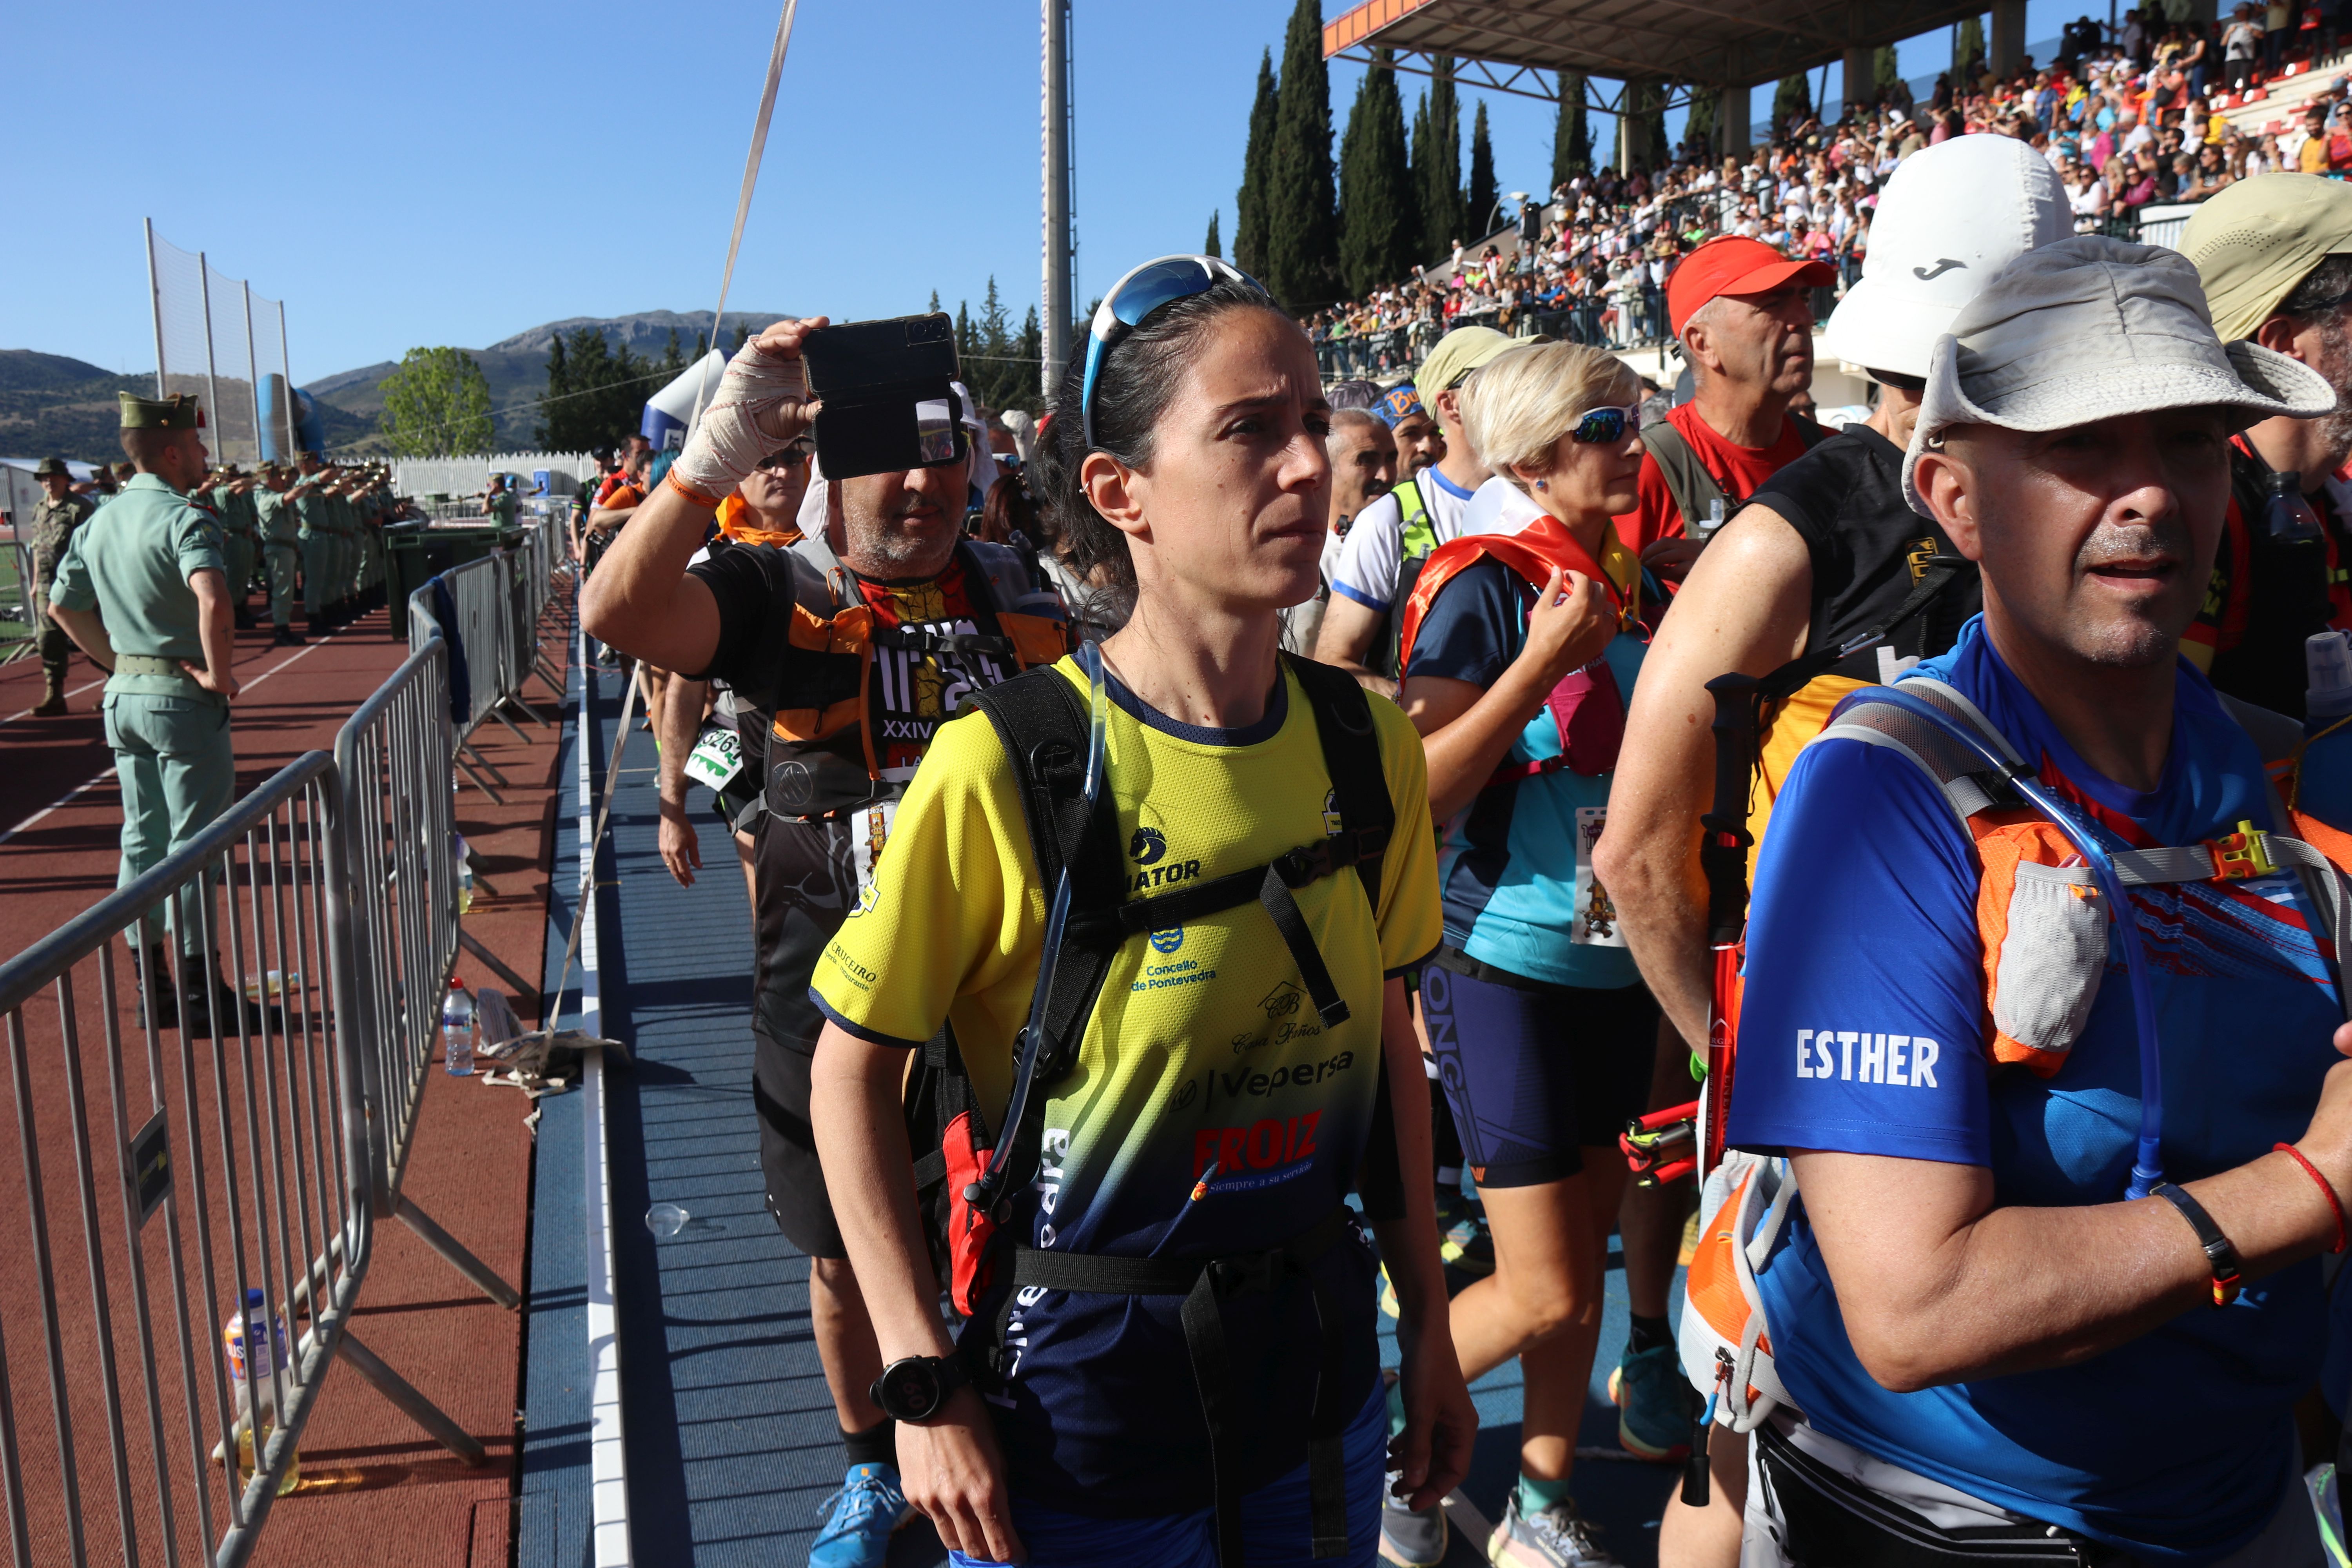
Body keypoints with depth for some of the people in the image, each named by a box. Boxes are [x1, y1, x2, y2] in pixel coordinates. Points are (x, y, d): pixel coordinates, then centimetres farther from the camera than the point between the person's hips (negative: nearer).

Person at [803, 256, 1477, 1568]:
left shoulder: (1369, 744, -5)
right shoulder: (1002, 769, -20)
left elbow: (1387, 1040, 5)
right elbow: (853, 1067, -11)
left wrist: (1430, 1328, 9)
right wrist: (927, 1387, -12)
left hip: (1320, 1361, 5)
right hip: (1079, 1393, -4)